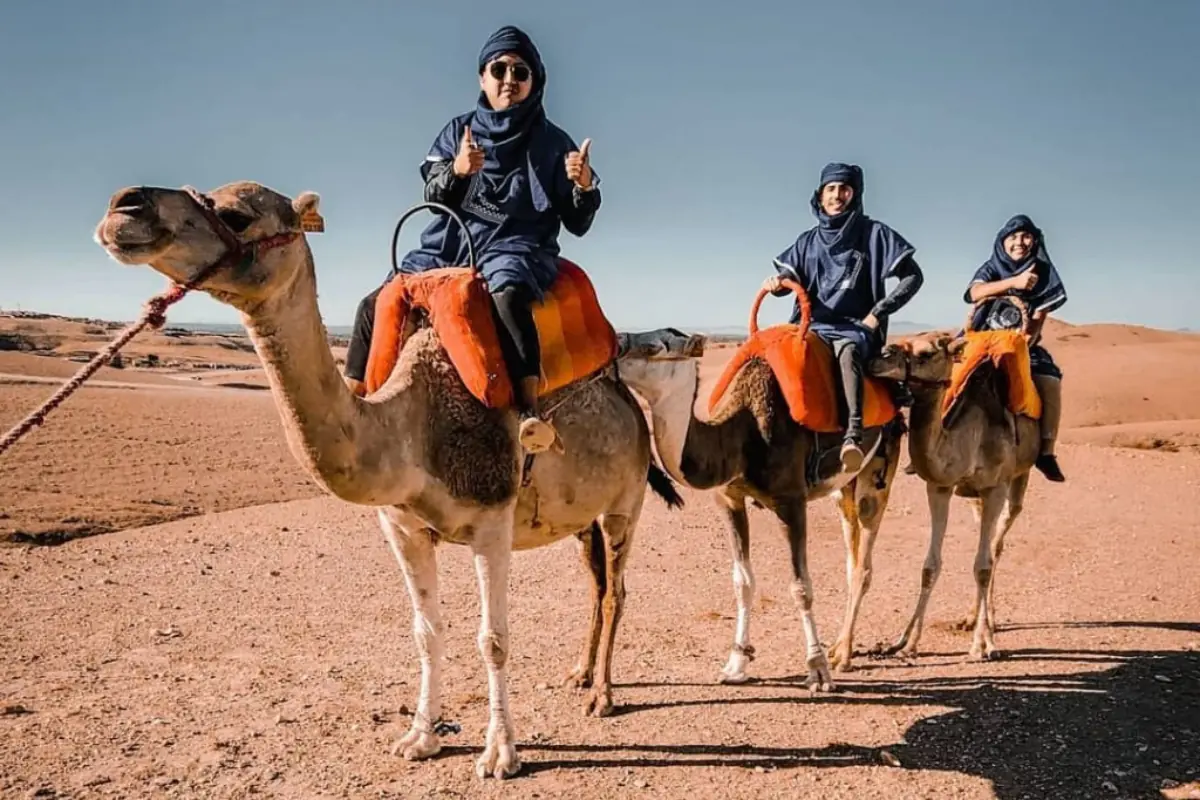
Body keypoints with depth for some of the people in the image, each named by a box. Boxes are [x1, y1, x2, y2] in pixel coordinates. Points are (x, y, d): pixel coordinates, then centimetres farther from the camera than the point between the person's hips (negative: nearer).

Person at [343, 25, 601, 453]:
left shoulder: (553, 142, 4)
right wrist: (456, 170, -16)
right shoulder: (458, 130, 13)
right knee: (376, 304, -9)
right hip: (452, 242, 4)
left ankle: (530, 411, -46)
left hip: (517, 247, -4)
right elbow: (432, 197, 6)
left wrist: (585, 186, -19)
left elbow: (577, 223, 3)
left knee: (507, 292, -40)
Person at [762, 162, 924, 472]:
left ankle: (854, 434, -52)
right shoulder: (808, 240, 14)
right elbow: (789, 275, 9)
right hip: (813, 324, 5)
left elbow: (913, 276, 2)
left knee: (847, 349, -38)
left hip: (856, 326, -5)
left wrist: (878, 313, -4)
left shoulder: (873, 233, 3)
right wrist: (777, 282, -16)